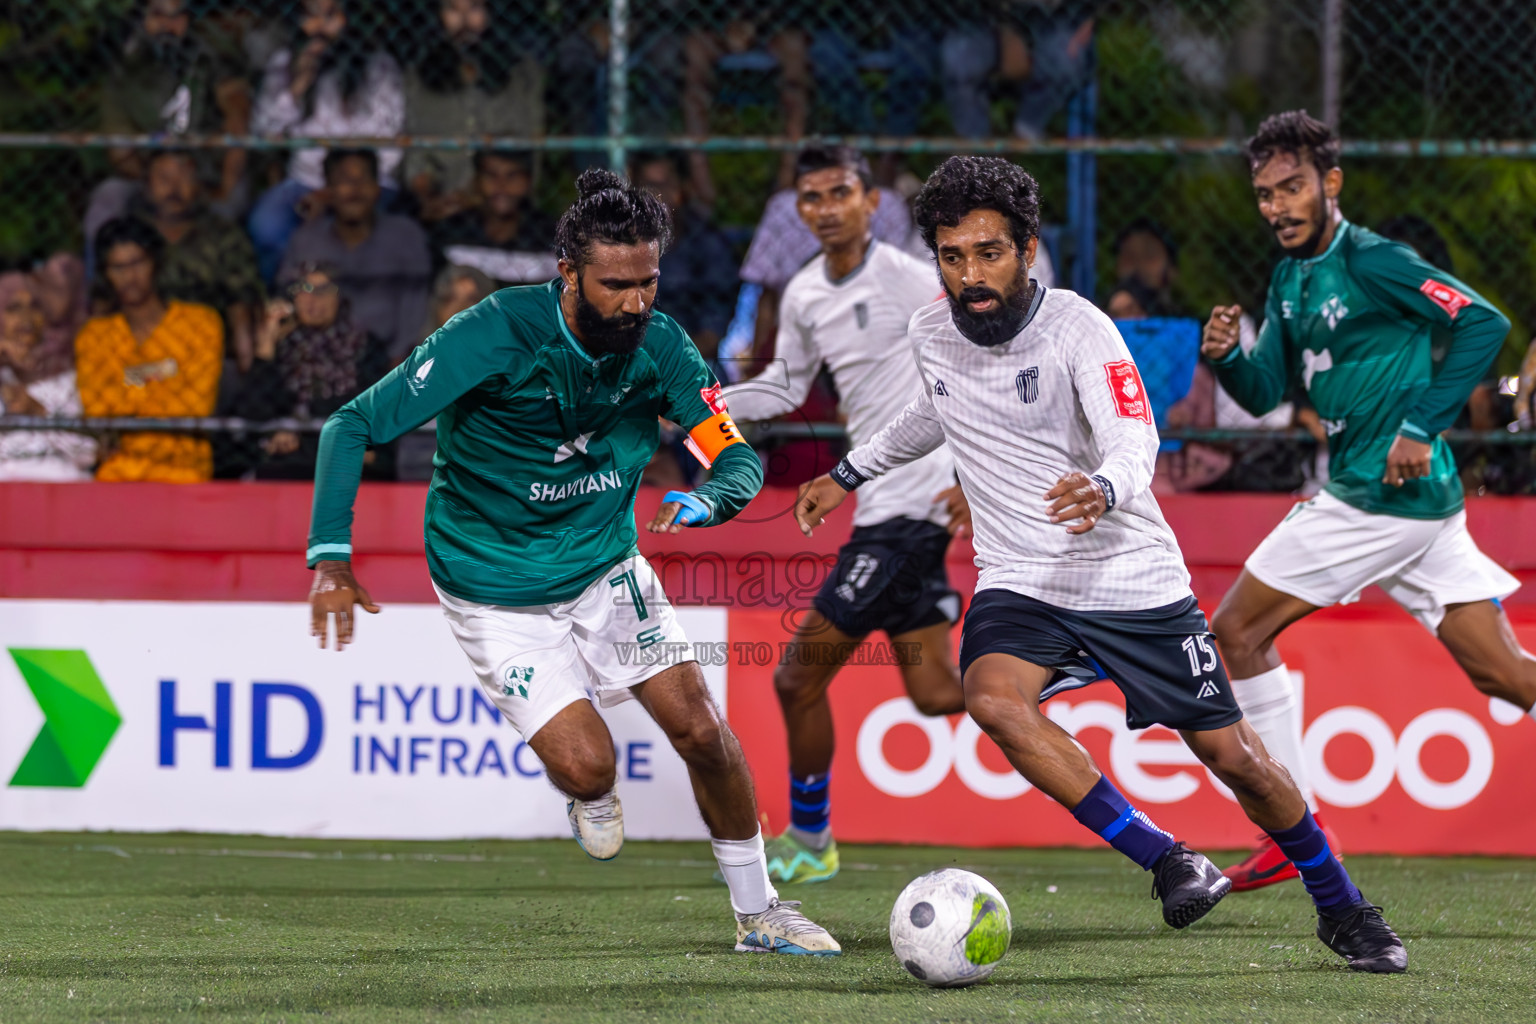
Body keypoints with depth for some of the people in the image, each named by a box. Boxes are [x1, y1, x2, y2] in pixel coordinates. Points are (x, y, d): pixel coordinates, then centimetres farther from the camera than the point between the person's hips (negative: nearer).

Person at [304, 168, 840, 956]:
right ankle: (585, 795, 23)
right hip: (495, 589, -4)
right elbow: (353, 425, -23)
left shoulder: (658, 344, -13)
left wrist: (706, 500, -32)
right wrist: (331, 557, -32)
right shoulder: (494, 336, -26)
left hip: (605, 566, 4)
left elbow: (736, 456, -7)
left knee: (702, 730, -3)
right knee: (587, 765, -16)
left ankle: (757, 913, 16)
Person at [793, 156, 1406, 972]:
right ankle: (1166, 861, -23)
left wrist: (1104, 489, -50)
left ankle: (1341, 909, 26)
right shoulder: (930, 334, 1)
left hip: (1133, 582, -3)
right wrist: (850, 474, 31)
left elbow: (1134, 439, -28)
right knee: (994, 699, -30)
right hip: (1019, 585, 3)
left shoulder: (1077, 328, -15)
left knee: (1234, 757, 1)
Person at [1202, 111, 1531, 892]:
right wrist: (1226, 356, -7)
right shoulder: (1291, 279, 15)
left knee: (1237, 632, 0)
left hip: (1385, 497, -9)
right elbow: (1266, 391, 14)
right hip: (1420, 505, 9)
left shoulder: (1370, 262, -12)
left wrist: (1421, 427, -20)